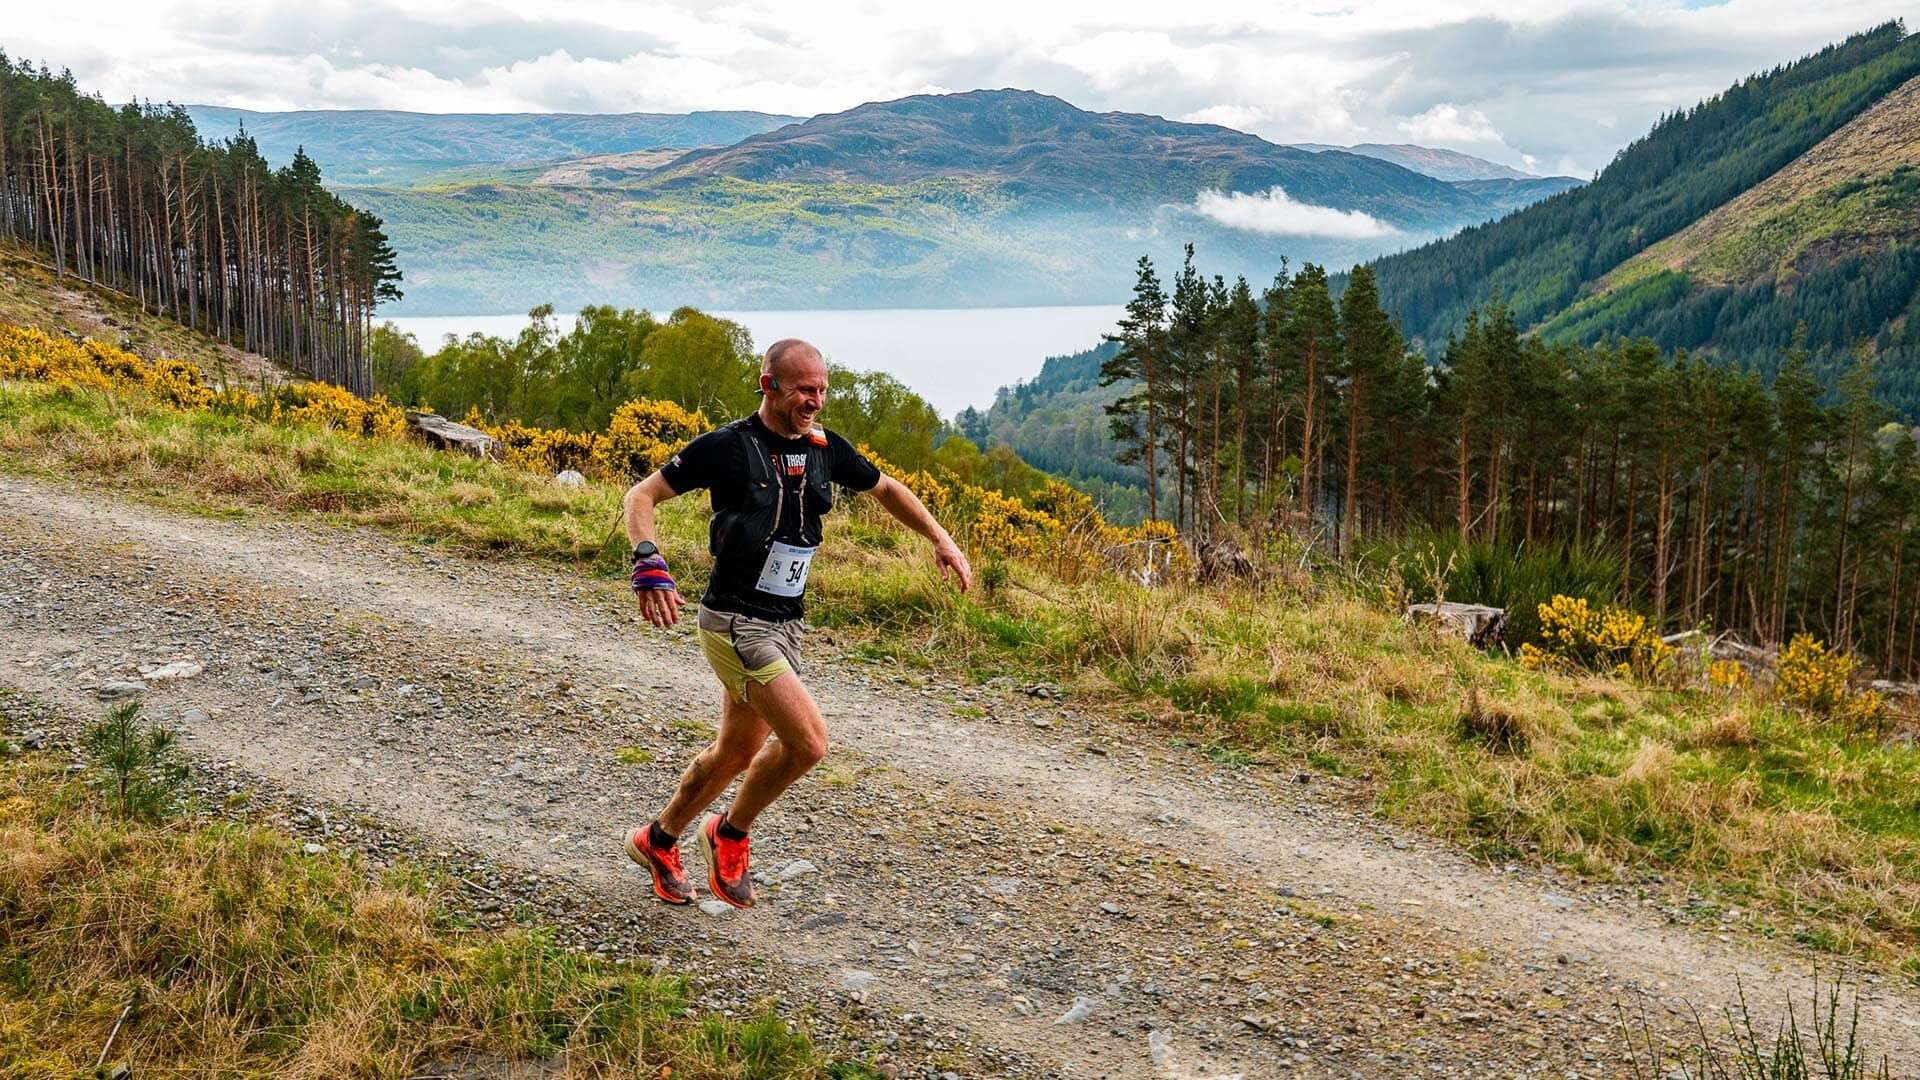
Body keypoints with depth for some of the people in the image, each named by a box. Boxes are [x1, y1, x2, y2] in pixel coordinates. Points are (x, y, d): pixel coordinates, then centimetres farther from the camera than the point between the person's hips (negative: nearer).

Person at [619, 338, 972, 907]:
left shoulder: (825, 448, 4)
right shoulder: (726, 446, -13)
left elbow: (885, 489, 21)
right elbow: (640, 496, -8)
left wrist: (940, 539, 13)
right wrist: (649, 564, -24)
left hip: (784, 625, 7)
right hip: (735, 621, -7)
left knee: (738, 753, 17)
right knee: (808, 740, -17)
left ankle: (657, 840, 39)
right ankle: (730, 834, 8)